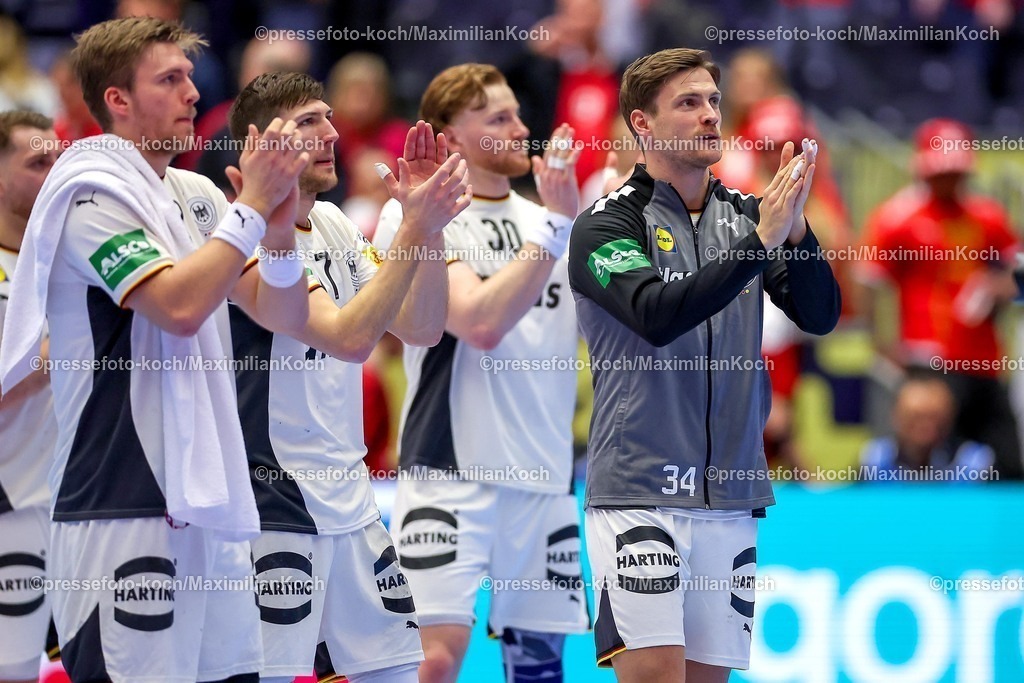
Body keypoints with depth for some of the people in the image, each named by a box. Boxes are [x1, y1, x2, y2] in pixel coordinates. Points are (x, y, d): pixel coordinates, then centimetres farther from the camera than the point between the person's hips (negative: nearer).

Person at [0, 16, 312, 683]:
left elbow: (286, 315, 10)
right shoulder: (92, 192, -9)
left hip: (205, 499, 8)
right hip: (122, 510, -8)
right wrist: (253, 206, -16)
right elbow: (179, 305, -22)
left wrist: (279, 232, -8)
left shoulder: (197, 196, 13)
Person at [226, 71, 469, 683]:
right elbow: (349, 335, -24)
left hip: (350, 496, 8)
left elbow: (421, 328, 7)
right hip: (275, 503, -8)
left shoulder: (334, 226, 11)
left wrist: (430, 218, -5)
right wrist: (417, 230, -27)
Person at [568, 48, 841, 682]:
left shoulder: (746, 215, 10)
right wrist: (763, 240, -25)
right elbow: (658, 315, -20)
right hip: (638, 492, -5)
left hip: (730, 497, 5)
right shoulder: (606, 224, -4)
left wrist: (795, 228, -17)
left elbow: (821, 314, 0)